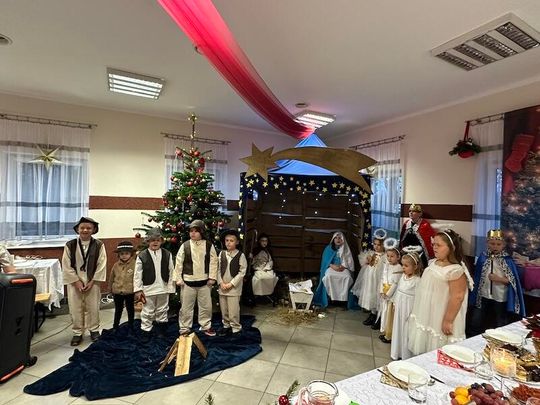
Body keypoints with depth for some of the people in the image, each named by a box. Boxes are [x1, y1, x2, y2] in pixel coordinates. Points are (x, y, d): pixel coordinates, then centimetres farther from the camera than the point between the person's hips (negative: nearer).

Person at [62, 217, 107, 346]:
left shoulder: (99, 245, -8)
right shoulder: (70, 245, -7)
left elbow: (101, 265, -6)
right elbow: (67, 266, -5)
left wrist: (92, 281, -10)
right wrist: (77, 282, -9)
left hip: (92, 282, 0)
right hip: (74, 282, 1)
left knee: (93, 308, 11)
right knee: (75, 308, 9)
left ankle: (94, 330, 30)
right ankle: (77, 333, 27)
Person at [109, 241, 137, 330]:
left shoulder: (134, 264, -14)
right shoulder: (116, 265, -2)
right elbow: (112, 278, 10)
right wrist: (111, 289, 15)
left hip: (130, 292, -3)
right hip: (117, 292, 3)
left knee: (130, 309, 14)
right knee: (118, 310, 20)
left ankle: (131, 326, 30)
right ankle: (115, 326, 36)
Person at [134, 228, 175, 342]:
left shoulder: (167, 254, -2)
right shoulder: (142, 256, -9)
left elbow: (171, 272, 1)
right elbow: (137, 275, -6)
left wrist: (170, 287, 0)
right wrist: (138, 290, -7)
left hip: (163, 289, 3)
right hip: (148, 289, -2)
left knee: (162, 310, 18)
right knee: (147, 312, 9)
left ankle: (161, 328, 35)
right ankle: (146, 331, 24)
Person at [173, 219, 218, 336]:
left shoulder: (209, 245, -3)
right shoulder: (185, 245, -5)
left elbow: (213, 262, -1)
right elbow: (179, 263, -2)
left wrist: (212, 278, -5)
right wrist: (178, 278, -3)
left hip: (204, 281, 1)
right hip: (188, 281, -1)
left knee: (206, 306, 12)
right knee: (186, 306, 10)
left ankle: (206, 326, 30)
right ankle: (185, 328, 27)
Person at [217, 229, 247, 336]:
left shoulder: (240, 255, -7)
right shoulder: (222, 254, 4)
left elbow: (242, 272, -9)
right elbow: (218, 270, 5)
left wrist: (230, 284, -12)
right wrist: (221, 283, -6)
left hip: (234, 287, -4)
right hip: (222, 286, 4)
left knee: (233, 310, -1)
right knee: (223, 309, 13)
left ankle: (236, 328, 16)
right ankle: (226, 326, 31)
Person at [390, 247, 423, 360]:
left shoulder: (417, 281, -20)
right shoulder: (403, 276, 2)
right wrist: (395, 303, 14)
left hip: (408, 310, -7)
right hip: (399, 308, 7)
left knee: (406, 332, 5)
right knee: (398, 329, 18)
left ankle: (406, 356, 23)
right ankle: (397, 353, 34)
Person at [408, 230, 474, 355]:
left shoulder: (456, 270, -24)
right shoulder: (433, 263, 4)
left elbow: (457, 298, -24)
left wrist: (448, 321, -21)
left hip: (440, 320, -8)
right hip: (426, 317, 8)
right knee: (424, 351, 21)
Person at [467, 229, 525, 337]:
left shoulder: (507, 260, -10)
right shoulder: (483, 257, -4)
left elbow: (513, 280, -8)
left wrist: (499, 279, -23)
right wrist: (474, 293, 4)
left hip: (500, 298, -2)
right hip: (483, 296, 2)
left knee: (500, 326, 16)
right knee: (475, 323, 10)